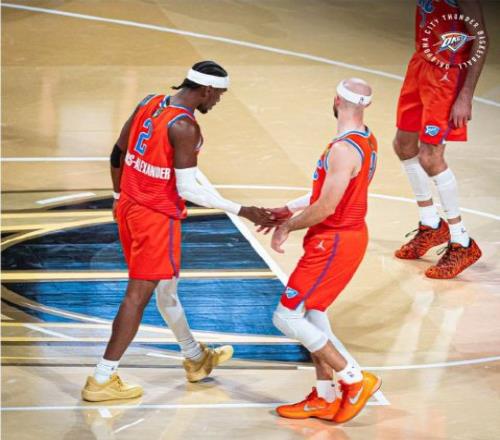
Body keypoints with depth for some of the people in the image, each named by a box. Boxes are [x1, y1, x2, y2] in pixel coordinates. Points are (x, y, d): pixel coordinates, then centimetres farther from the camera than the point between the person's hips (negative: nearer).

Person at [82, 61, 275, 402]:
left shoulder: (150, 103, 3)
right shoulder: (184, 127, -21)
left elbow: (118, 153, 11)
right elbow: (187, 189, -21)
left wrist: (119, 196, 25)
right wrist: (242, 211, -17)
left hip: (128, 207, 9)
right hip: (157, 218, -9)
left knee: (166, 286, 22)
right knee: (139, 295, 0)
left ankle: (196, 359, 41)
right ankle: (101, 380, 3)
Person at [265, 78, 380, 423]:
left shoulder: (344, 149, -24)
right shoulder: (367, 141, 6)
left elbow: (325, 208, -24)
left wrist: (288, 227, -9)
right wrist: (289, 210, 13)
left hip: (334, 243, -10)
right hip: (351, 235, 10)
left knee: (287, 317, -5)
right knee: (312, 314, 18)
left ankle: (355, 380, 1)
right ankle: (325, 399, 25)